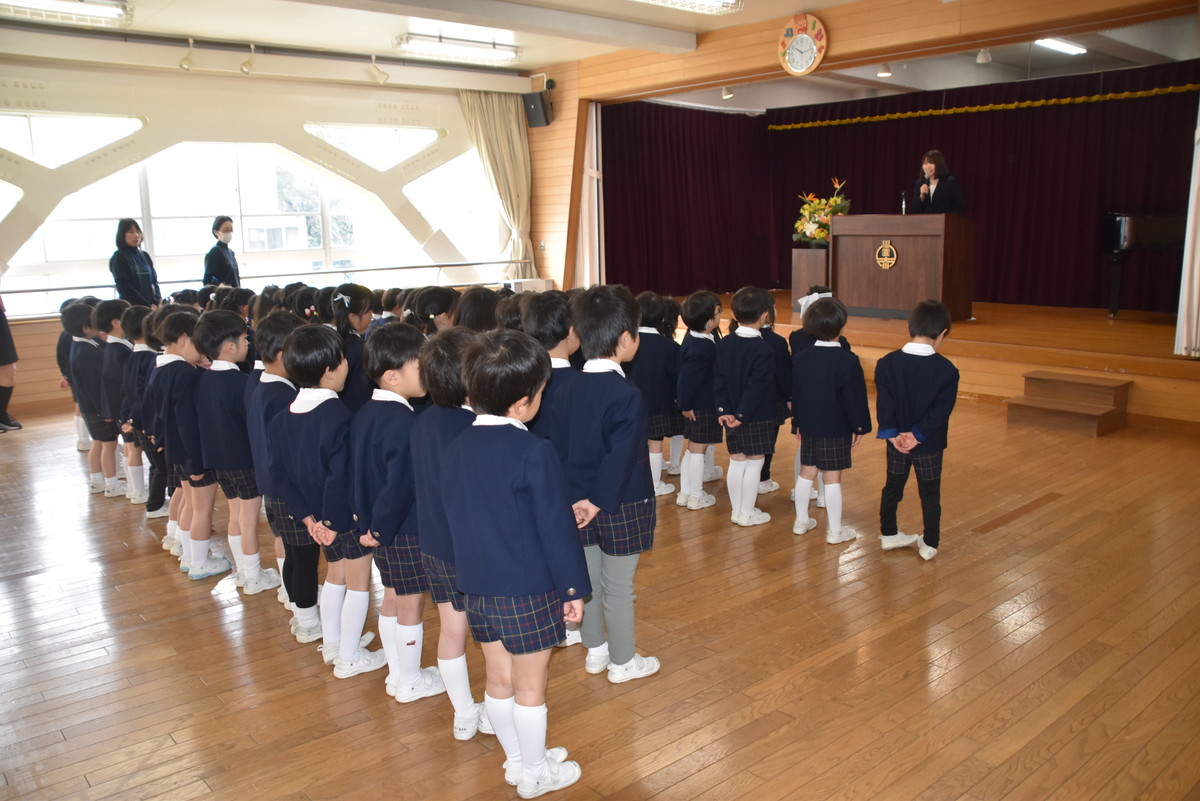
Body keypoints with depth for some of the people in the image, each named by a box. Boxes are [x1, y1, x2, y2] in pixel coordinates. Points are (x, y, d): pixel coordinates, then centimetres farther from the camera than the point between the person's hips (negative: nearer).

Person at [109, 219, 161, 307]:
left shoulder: (145, 256, 16)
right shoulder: (118, 258, 0)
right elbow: (124, 287, -8)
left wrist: (157, 301, -4)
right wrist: (147, 306, -15)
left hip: (151, 305, 5)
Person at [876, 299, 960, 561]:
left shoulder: (887, 363, -7)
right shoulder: (947, 370, -14)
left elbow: (884, 403, -11)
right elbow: (941, 410, -18)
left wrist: (892, 432, -13)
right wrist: (919, 434, -17)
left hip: (896, 440, 3)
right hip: (930, 444, -3)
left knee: (893, 487, 18)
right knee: (930, 493, 11)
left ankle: (888, 534, 29)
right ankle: (930, 544, 19)